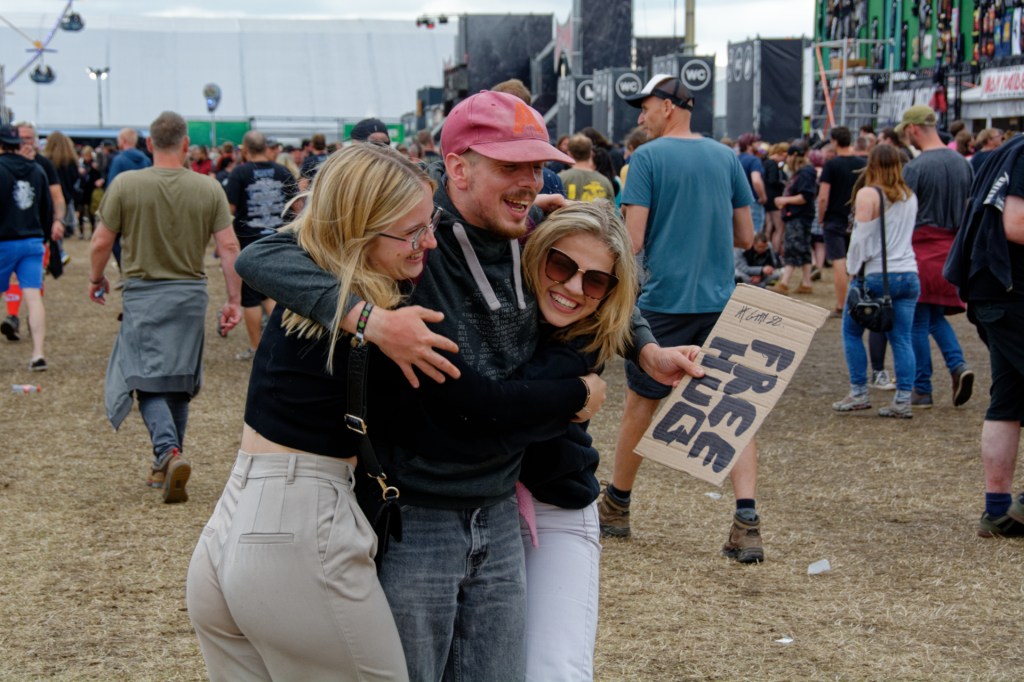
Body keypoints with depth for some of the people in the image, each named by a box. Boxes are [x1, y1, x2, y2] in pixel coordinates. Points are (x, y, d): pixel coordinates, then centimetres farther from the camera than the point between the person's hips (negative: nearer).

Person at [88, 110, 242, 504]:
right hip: (190, 294, 2)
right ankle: (165, 467, 23)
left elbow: (101, 242, -3)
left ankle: (169, 452, -23)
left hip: (143, 293, -2)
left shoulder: (125, 185, -6)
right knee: (180, 383, 15)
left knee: (149, 382, 0)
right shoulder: (209, 188, -2)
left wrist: (96, 279, 16)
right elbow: (229, 246, -4)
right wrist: (234, 301, 2)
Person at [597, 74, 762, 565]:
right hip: (721, 303, 4)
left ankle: (616, 507, 28)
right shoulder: (727, 157, 7)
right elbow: (745, 236, 12)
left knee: (641, 403, 12)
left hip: (665, 302, -4)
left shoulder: (647, 158, -7)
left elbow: (632, 242, -12)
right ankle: (746, 521, -11)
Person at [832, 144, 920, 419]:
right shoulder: (910, 197, 13)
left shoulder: (868, 194, -6)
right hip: (908, 274, 5)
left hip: (875, 274, -5)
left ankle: (859, 393, 7)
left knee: (851, 332, 9)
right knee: (902, 339, 4)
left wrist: (854, 270, 0)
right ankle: (903, 400, 0)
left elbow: (862, 237, -8)